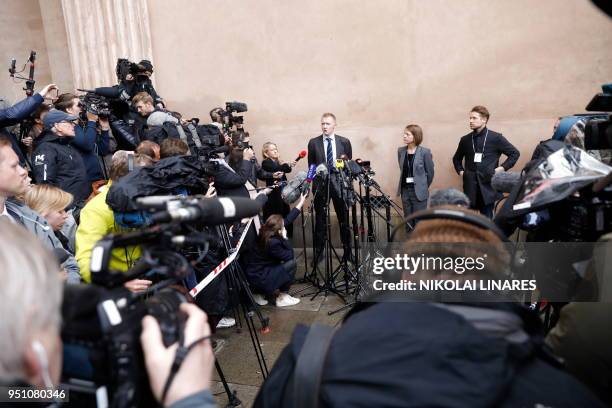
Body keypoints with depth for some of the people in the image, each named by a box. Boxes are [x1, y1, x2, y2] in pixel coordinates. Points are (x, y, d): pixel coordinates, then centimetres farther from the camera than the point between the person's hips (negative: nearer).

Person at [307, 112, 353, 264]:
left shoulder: (344, 142, 4)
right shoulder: (313, 142, 3)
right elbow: (311, 165, 7)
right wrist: (315, 179, -3)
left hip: (339, 183, 0)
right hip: (320, 184, 0)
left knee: (344, 219, 8)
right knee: (320, 220, 5)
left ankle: (347, 250, 22)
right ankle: (318, 251, 15)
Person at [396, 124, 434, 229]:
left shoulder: (425, 152, -9)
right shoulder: (401, 151, 3)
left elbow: (430, 172, -1)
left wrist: (423, 187, 8)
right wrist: (404, 184, 12)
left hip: (419, 192, -4)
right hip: (405, 190, 4)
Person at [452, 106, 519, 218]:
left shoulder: (496, 138, 0)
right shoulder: (465, 139, 8)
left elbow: (514, 153, 6)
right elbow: (456, 158, 24)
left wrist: (502, 168, -3)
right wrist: (460, 171, 9)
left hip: (488, 184, -2)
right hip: (470, 187, 2)